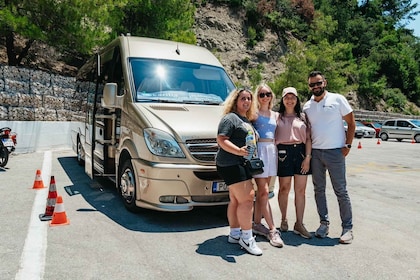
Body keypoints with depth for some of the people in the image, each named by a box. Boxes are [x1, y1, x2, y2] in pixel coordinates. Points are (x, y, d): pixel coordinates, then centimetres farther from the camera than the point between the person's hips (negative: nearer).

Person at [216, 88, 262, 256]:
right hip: (231, 164, -9)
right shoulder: (230, 118, -7)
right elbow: (221, 140, -17)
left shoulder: (247, 120, 22)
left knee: (236, 200, 12)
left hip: (241, 164, 9)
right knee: (247, 199, -12)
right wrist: (239, 151, -30)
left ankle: (234, 234, 19)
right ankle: (246, 237, -5)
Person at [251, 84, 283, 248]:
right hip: (259, 150, -6)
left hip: (272, 150, 6)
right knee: (264, 191, -8)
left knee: (261, 191, 10)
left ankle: (257, 224, 20)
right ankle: (272, 230, -5)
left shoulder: (275, 115, 18)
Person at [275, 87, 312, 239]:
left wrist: (307, 157, -3)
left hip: (301, 152, 2)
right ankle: (284, 220, 22)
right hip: (284, 152, -2)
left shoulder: (302, 117, 13)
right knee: (284, 189, 5)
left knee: (300, 190, 3)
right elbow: (272, 138, 4)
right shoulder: (277, 117, 8)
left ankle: (299, 224, 10)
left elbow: (308, 139, 8)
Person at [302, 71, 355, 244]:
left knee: (341, 191, 0)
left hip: (335, 152, -4)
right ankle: (324, 223, 22)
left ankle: (347, 228, 10)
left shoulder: (337, 99, -1)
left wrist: (348, 145, -7)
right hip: (315, 152, 4)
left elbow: (351, 122, 1)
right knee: (319, 190, 9)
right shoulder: (307, 106, 9)